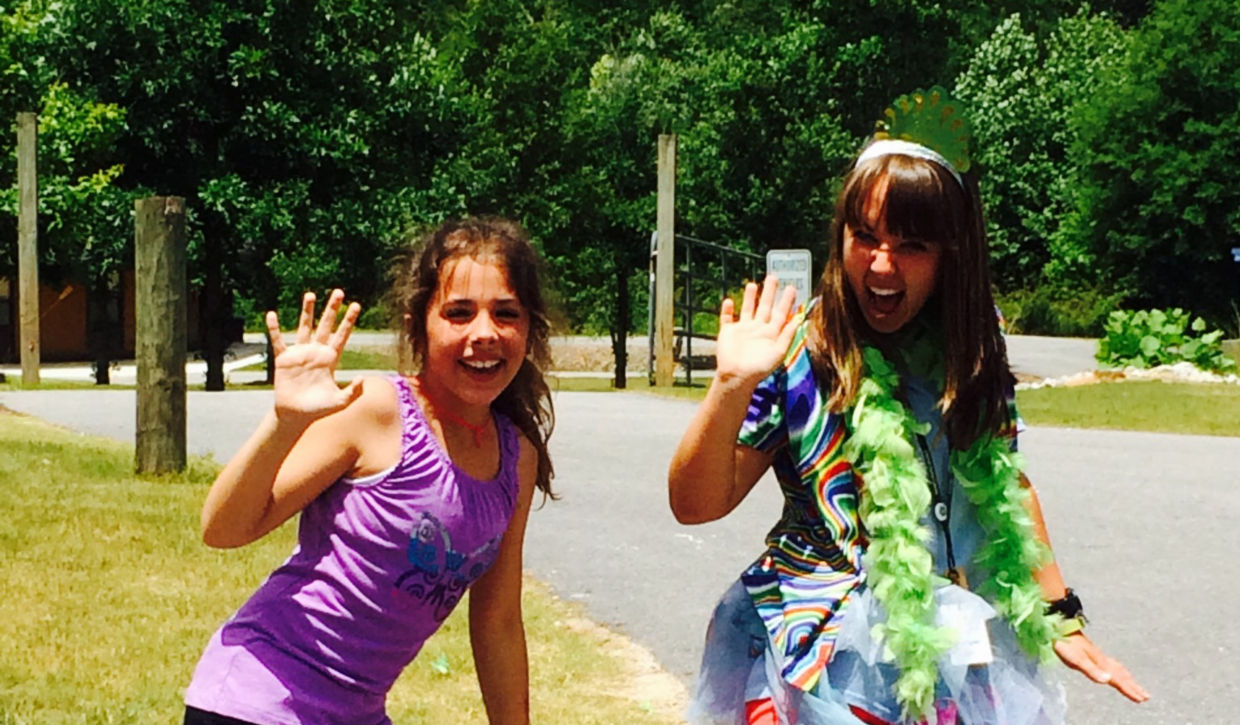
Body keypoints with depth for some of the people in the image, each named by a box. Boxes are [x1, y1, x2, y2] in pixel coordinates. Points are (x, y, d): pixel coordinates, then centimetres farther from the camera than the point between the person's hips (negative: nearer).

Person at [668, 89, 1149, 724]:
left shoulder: (972, 359, 0)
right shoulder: (798, 355, -12)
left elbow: (1008, 489, 14)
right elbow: (695, 503, -15)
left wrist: (1059, 616, 14)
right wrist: (732, 387, -29)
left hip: (955, 649, 4)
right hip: (826, 649, -4)